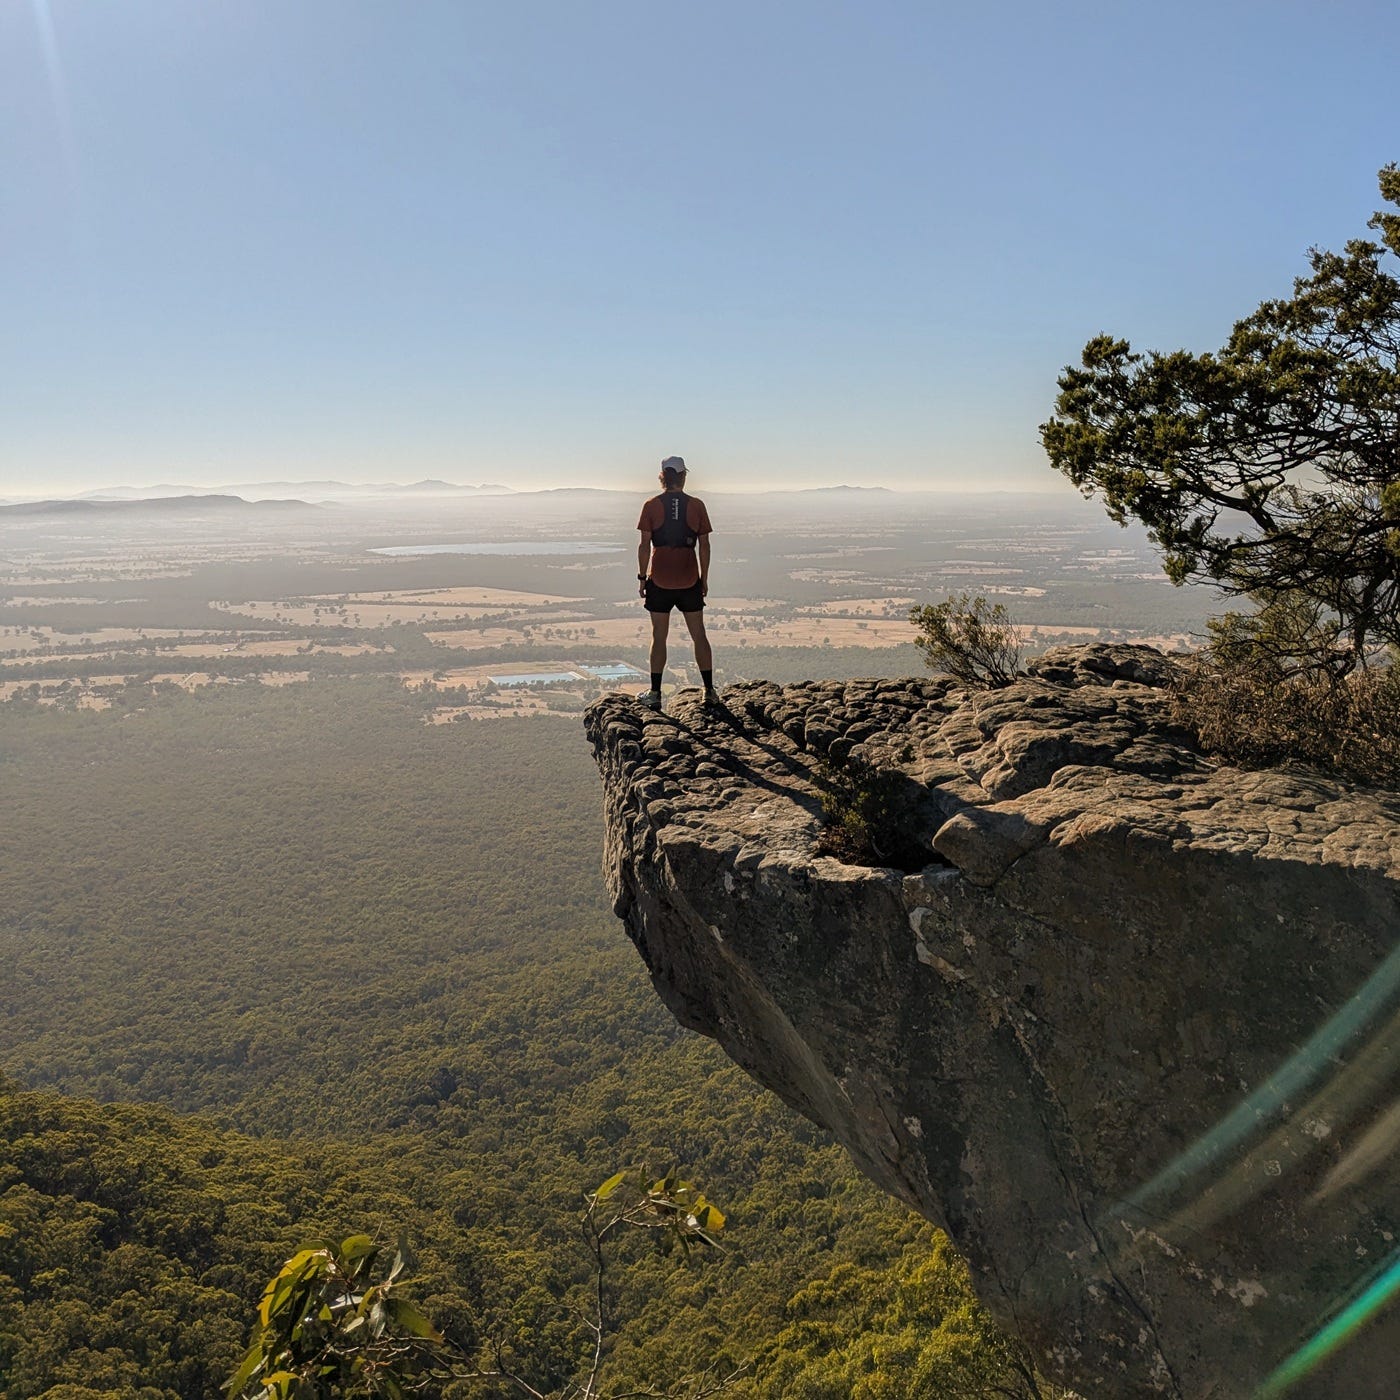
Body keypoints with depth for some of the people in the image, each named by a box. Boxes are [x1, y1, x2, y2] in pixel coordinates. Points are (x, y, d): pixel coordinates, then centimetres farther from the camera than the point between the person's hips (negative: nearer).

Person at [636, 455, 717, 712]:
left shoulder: (652, 506, -2)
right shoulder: (696, 506, 0)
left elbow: (644, 545, -4)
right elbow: (704, 546, 1)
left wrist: (642, 577, 3)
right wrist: (704, 579, 9)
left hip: (659, 581, -1)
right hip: (689, 580, 1)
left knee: (659, 637, 7)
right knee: (699, 636, 9)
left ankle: (655, 694, 9)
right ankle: (710, 692, 10)